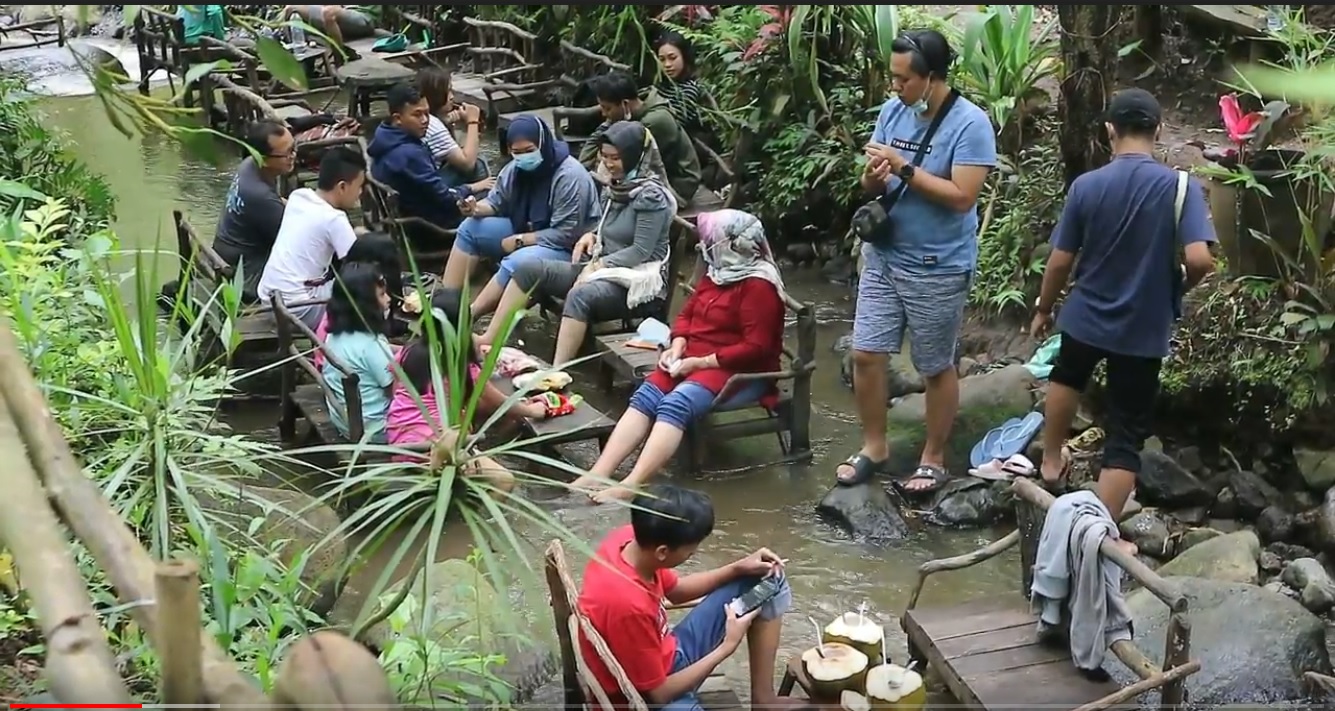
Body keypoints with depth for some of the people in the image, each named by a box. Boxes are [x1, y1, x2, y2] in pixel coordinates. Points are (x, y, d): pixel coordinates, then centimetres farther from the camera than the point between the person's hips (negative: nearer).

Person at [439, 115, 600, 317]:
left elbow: (566, 235, -25)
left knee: (516, 263, -35)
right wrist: (476, 209, -14)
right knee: (471, 227, -1)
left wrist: (520, 240, -21)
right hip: (525, 233, 9)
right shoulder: (515, 168, -2)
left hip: (566, 249, -9)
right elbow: (495, 202, 11)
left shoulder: (570, 176, -25)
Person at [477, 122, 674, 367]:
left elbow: (642, 251, -17)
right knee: (529, 270, -5)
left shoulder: (651, 195, -12)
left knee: (580, 295, -39)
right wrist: (592, 236, 4)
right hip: (604, 268, 9)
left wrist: (599, 266, -19)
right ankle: (490, 340, -7)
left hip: (639, 281, -9)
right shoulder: (619, 186, 13)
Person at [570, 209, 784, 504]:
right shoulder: (717, 271, 12)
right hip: (695, 360, 8)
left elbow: (755, 347, -21)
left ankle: (631, 486, -42)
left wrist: (701, 362, -20)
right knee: (645, 396, -16)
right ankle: (599, 474, -29)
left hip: (741, 372, -8)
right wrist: (678, 346, -2)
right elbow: (688, 312, 19)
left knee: (675, 405, -32)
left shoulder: (758, 285, -16)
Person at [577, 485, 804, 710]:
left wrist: (739, 568, -4)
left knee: (766, 580, 6)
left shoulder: (631, 539, -14)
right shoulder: (626, 603, -36)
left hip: (666, 655, 8)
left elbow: (675, 590, 9)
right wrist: (727, 646, -17)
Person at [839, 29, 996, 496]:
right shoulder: (892, 111, 2)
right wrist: (873, 176, -16)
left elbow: (962, 196, -22)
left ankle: (933, 459, 24)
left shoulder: (969, 123, -16)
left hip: (938, 268, -6)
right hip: (883, 256, 6)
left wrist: (904, 168, -23)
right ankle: (874, 447, 26)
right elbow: (872, 186, 8)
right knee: (865, 354, 8)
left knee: (937, 368, 9)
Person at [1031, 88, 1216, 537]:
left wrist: (1043, 309, 13)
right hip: (1143, 330, -2)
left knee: (1067, 378, 35)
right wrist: (1177, 287, 0)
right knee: (1126, 437, 6)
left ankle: (1051, 462, 48)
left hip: (1086, 317, 2)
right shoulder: (1181, 187, -13)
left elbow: (1060, 261, -4)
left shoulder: (1087, 186, -10)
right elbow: (1200, 260, -23)